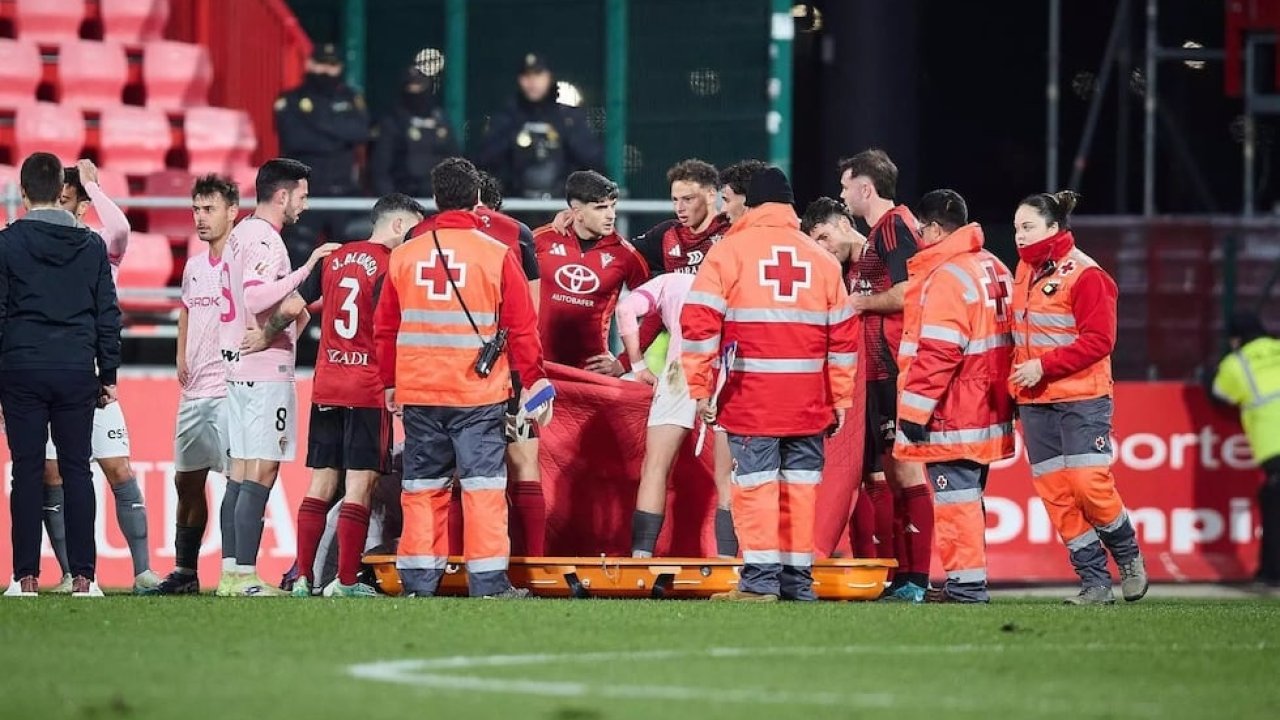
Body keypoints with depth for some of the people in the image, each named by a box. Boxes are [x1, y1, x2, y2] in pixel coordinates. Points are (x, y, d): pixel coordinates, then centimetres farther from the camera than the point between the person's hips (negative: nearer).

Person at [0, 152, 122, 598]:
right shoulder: (91, 245, 5)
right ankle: (82, 577, 0)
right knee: (77, 470, 4)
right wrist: (108, 375, 14)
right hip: (77, 371, 2)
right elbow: (108, 314, 7)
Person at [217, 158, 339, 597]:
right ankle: (246, 576, -13)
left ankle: (231, 572, 10)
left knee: (240, 472, 10)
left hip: (239, 366, 10)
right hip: (266, 368, -10)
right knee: (261, 474, -10)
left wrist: (290, 310, 15)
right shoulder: (264, 239, -13)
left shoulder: (241, 234, 17)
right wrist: (306, 269, -25)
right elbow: (256, 298, -27)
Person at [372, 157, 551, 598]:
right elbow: (521, 329, -4)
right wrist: (535, 381, 5)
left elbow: (385, 329, 11)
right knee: (483, 486, 0)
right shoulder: (497, 255, -5)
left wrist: (390, 384, 22)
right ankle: (489, 585, -4)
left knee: (423, 488, 10)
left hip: (418, 394, 3)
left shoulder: (404, 256, 4)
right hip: (479, 394, -3)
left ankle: (419, 583, 9)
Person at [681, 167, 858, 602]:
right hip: (809, 400, 3)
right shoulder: (821, 259, 12)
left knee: (756, 482, -2)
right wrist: (840, 398, 18)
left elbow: (700, 321, -6)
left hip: (752, 398, -3)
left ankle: (760, 579, -6)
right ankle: (798, 578, 10)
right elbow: (843, 333, 13)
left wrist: (699, 388, -3)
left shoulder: (730, 251, 1)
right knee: (800, 483, 8)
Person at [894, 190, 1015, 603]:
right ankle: (967, 583, 19)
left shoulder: (945, 277, -16)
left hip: (952, 420, -10)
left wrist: (915, 410, -17)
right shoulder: (994, 269, 14)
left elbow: (937, 353, -22)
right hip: (987, 412, 10)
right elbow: (1004, 341, 21)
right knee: (967, 498, 15)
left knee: (955, 499, -7)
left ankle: (966, 583, -8)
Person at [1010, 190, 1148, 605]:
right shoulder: (1026, 270, 12)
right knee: (1055, 492, 1)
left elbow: (1099, 340, -16)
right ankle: (1094, 581, 6)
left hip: (1081, 399, -7)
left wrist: (1045, 366, -21)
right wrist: (1017, 377, 11)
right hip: (1035, 402, 7)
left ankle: (1128, 558, 12)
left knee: (1088, 483, -13)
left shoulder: (1084, 275, -11)